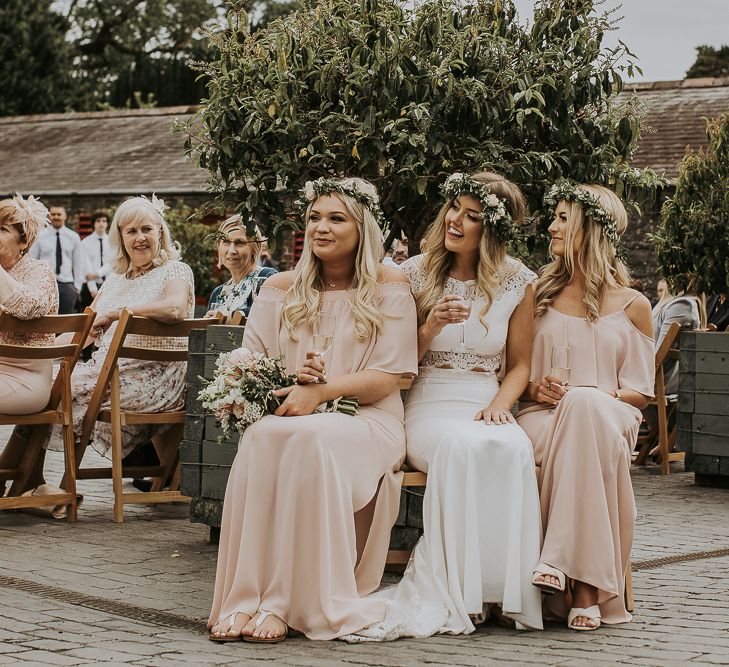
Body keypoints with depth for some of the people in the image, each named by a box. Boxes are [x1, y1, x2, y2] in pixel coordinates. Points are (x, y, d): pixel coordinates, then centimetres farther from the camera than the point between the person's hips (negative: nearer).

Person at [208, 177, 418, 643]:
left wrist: (321, 391, -18)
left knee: (311, 439, -37)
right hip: (288, 413, 3)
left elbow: (388, 378, -4)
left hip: (365, 420, -3)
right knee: (262, 439, -34)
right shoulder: (281, 289, 16)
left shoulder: (389, 288, 5)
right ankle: (244, 598, -36)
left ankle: (282, 603, -36)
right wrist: (286, 380, -10)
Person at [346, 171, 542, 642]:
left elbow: (520, 364, 11)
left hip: (485, 406, 1)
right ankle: (459, 587, -29)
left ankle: (505, 586, -27)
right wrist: (431, 327, -12)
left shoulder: (517, 282, 8)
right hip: (428, 407, -1)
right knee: (461, 444, -37)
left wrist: (499, 405, -9)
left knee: (513, 448, -35)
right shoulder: (415, 274, 5)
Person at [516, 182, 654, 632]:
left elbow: (641, 391, 8)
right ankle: (583, 589, -41)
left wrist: (589, 397, -11)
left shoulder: (632, 306, 11)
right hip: (544, 416, 1)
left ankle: (570, 570, -47)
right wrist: (536, 389, -7)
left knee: (584, 403, -41)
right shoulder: (539, 295, 18)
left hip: (607, 415, -1)